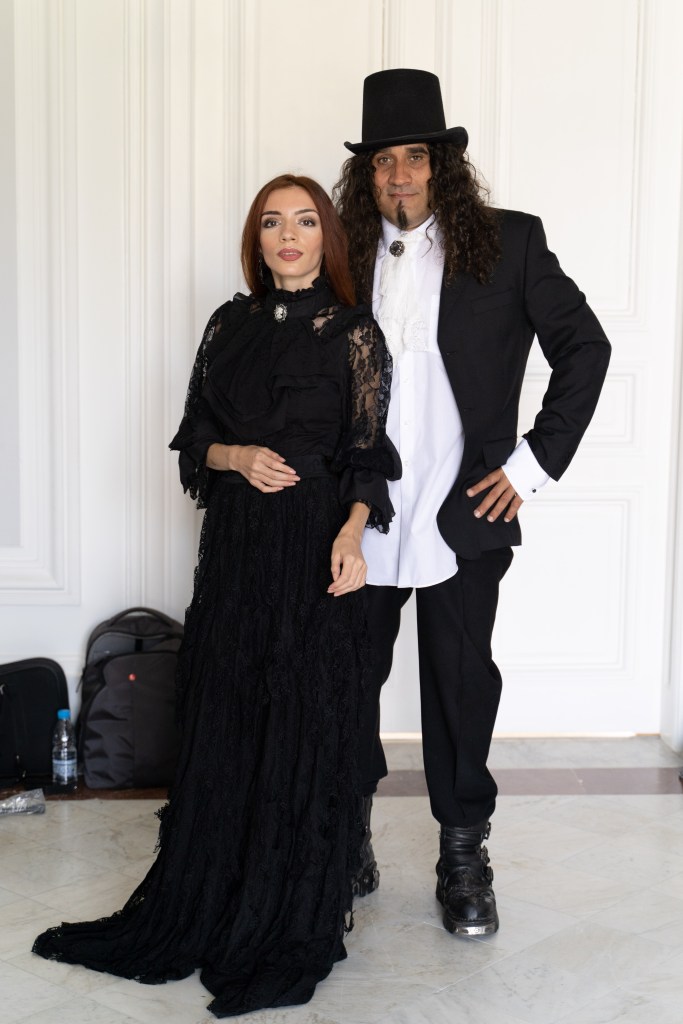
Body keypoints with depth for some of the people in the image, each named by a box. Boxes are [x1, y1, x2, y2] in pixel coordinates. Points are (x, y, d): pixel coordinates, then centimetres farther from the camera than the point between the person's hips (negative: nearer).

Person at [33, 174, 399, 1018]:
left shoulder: (352, 332, 0)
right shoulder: (229, 324, 11)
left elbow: (367, 452, -4)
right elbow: (194, 435, 13)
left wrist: (351, 534, -20)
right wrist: (235, 457, -9)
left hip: (312, 544, -4)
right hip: (233, 542, 4)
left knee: (303, 727, -1)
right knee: (220, 722, 8)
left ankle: (290, 933, 12)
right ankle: (199, 914, 22)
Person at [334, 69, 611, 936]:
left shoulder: (508, 243, -2)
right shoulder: (347, 255, 5)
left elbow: (585, 347, 2)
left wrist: (536, 461, -4)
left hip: (463, 515, -2)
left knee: (460, 685, 7)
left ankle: (464, 855, 24)